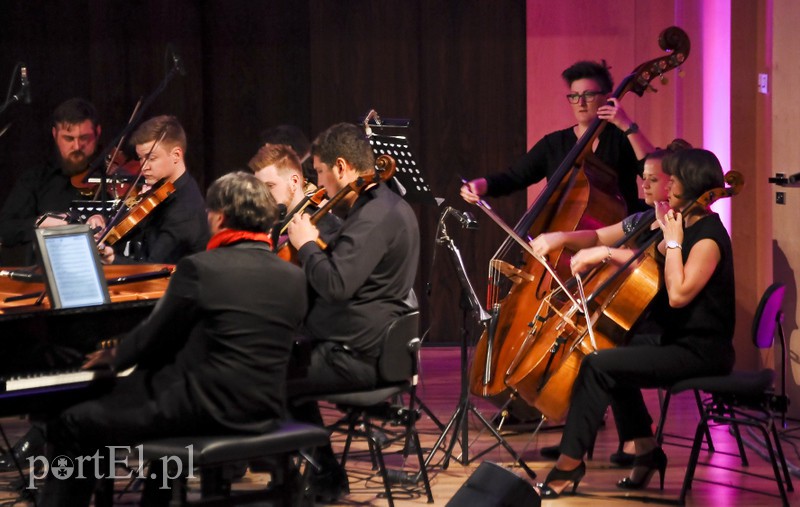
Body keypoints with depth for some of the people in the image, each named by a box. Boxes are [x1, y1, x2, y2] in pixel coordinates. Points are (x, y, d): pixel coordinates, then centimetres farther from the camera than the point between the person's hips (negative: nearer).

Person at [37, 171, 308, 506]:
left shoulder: (200, 268, -13)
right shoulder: (294, 278, 4)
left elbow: (153, 338, -3)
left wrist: (115, 357, 19)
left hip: (204, 409, -7)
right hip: (264, 415, 7)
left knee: (71, 426, 6)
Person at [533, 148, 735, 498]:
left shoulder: (708, 237, -17)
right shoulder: (686, 226, 13)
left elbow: (678, 294, -26)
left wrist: (673, 241, -17)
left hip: (702, 352, -10)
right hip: (680, 341, 10)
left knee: (597, 366, -18)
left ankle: (570, 463, -11)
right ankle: (646, 450, 20)